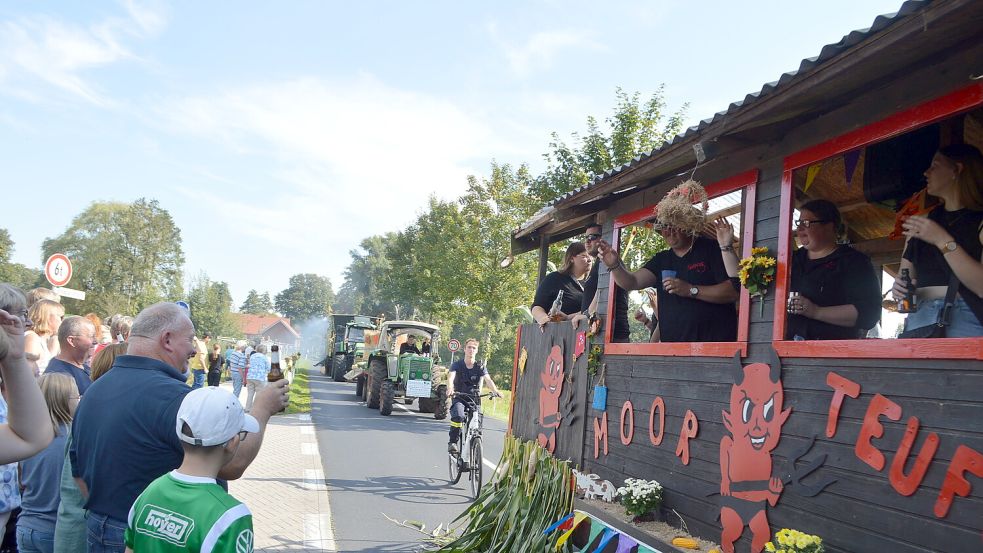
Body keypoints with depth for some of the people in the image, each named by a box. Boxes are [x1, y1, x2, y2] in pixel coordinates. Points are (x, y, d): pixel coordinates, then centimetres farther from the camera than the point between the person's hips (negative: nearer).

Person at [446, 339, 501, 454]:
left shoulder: (480, 367, 2)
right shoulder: (457, 365, -2)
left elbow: (488, 380, -15)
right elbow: (451, 377, -21)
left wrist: (496, 391, -36)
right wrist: (450, 388, -44)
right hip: (459, 399, -2)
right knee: (458, 416, -34)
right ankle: (452, 442, -19)